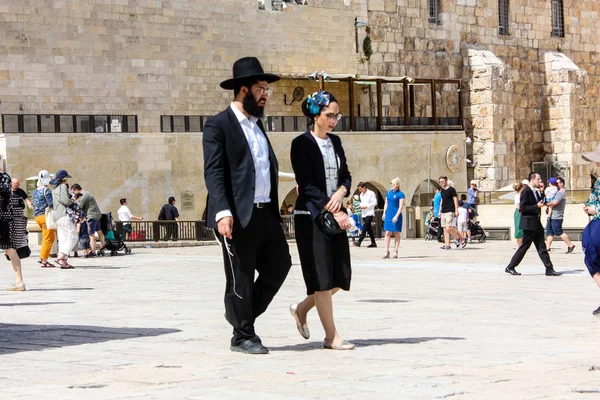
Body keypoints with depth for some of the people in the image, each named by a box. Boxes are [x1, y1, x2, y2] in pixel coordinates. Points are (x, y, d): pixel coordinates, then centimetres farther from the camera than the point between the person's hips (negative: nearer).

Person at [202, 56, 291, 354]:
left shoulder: (257, 124, 19)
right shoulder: (218, 126, -7)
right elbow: (214, 172, -15)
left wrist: (275, 209, 18)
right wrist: (222, 212, -25)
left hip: (266, 213, 8)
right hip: (238, 217, -8)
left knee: (279, 264, 8)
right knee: (240, 277, 0)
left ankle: (243, 314, 24)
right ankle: (243, 336, 11)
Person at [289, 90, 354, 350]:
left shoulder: (335, 142, 14)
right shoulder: (302, 144, -8)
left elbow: (346, 175, 14)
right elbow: (307, 185, -13)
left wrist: (340, 193, -9)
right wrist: (335, 213, -16)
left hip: (335, 214, 7)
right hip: (311, 215, -7)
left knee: (340, 275, 4)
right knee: (322, 276, -5)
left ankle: (302, 309, 26)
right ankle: (331, 336, 1)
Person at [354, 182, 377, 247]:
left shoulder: (371, 193, -8)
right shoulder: (361, 194, 16)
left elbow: (374, 203, -11)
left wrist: (366, 206, -17)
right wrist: (360, 206, 3)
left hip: (369, 213, -8)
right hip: (364, 214, 8)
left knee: (365, 228, -15)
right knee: (369, 229, 9)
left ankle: (359, 242, -22)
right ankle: (373, 243, 14)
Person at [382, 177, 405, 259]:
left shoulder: (400, 194, -6)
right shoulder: (388, 192, 11)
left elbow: (401, 206, -11)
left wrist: (396, 216, -18)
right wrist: (384, 213, 12)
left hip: (396, 215, -5)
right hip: (388, 215, 5)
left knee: (396, 233, 3)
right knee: (387, 233, -2)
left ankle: (395, 252, 7)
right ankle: (387, 252, -2)